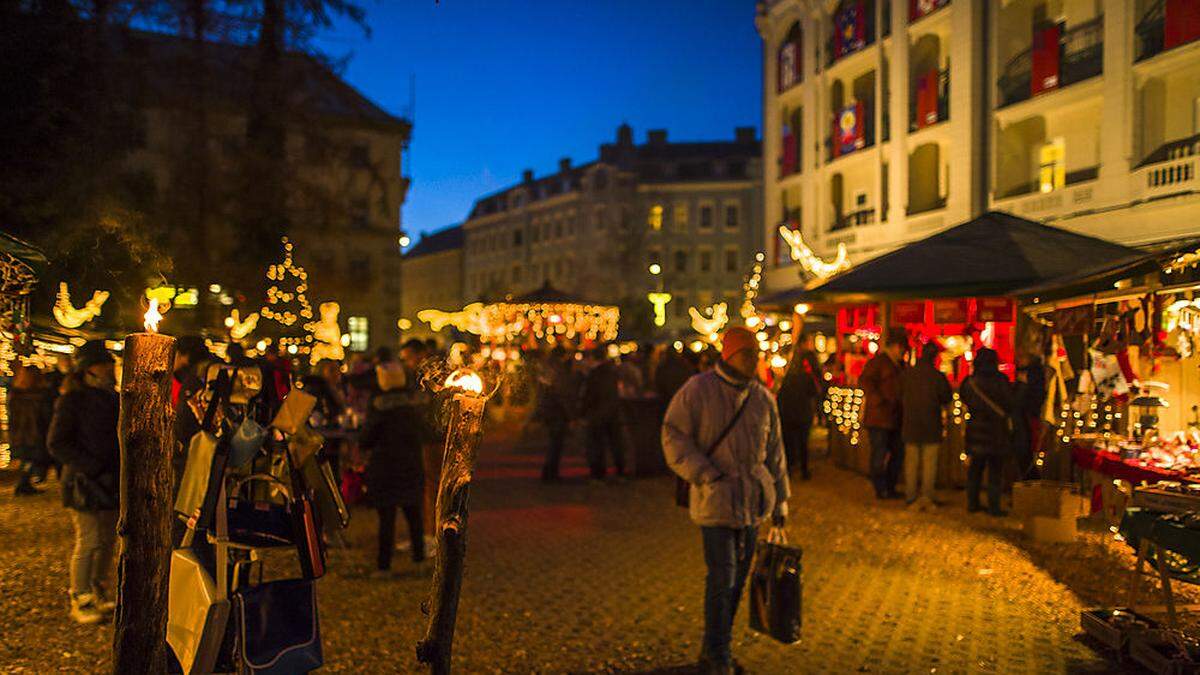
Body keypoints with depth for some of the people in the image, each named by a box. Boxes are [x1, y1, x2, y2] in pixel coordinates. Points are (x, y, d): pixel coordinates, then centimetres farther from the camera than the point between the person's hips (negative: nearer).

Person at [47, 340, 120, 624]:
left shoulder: (114, 399, 13)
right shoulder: (72, 401, -8)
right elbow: (56, 444, -12)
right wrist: (94, 469, -17)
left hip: (113, 483, 7)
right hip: (86, 484, -6)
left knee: (108, 540, 11)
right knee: (88, 542, -4)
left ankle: (98, 594, 25)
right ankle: (80, 601, 10)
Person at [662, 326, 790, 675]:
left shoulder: (763, 398, 9)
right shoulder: (696, 391, -8)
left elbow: (774, 451, 16)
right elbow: (673, 438, -9)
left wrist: (780, 498, 15)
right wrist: (707, 475, -18)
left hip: (752, 500, 6)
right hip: (715, 499, -6)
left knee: (738, 578, 11)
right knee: (722, 577, -7)